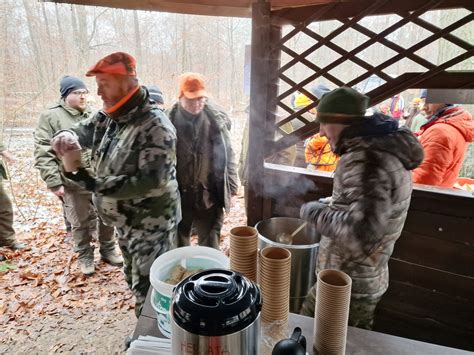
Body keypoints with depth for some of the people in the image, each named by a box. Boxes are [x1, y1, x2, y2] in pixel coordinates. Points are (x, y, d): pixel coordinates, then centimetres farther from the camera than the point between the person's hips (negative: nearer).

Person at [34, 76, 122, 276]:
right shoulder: (51, 117, -4)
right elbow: (43, 153, -8)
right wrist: (54, 182, -13)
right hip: (74, 184, -3)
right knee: (80, 223, 12)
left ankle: (108, 250, 34)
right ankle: (85, 257, 32)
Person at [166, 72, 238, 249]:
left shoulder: (217, 119, -3)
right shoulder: (169, 120, -7)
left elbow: (227, 154, 5)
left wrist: (231, 184, 4)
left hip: (209, 196, 0)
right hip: (178, 196, 1)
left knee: (210, 247, 11)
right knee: (178, 244, 19)